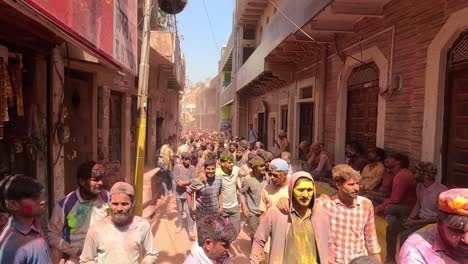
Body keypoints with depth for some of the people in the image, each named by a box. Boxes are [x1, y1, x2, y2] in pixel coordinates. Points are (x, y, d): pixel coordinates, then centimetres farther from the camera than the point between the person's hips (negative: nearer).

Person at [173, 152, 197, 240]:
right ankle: (179, 226, 37)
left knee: (188, 212, -3)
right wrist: (186, 185, -16)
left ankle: (190, 231, -2)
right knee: (180, 211, 18)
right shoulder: (177, 167, -3)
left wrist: (183, 182, -18)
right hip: (179, 192, 1)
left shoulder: (192, 168, -3)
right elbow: (176, 180, -11)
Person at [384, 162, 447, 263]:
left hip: (433, 222, -8)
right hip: (420, 217, 8)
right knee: (391, 228, -5)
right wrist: (409, 219, -4)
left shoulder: (441, 191, -23)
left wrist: (415, 222, -19)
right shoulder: (419, 186, 2)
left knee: (404, 235, -28)